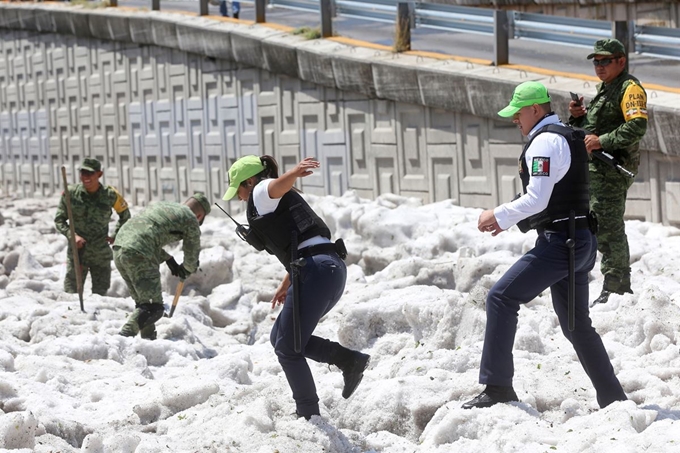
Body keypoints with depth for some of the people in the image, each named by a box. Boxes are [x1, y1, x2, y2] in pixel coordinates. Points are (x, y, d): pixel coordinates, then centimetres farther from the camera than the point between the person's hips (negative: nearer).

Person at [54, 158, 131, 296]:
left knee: (100, 295, 5)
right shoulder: (70, 193, -7)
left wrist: (115, 236, 8)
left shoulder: (111, 195, -5)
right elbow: (59, 220, 1)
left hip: (101, 254, 1)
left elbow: (125, 215, 14)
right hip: (77, 252, -1)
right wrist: (72, 235, -15)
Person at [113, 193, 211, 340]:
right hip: (139, 255, -8)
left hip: (119, 246, 8)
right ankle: (125, 336, -21)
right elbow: (192, 255, 19)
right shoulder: (191, 220, 9)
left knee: (142, 302, 20)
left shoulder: (162, 205, 29)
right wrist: (187, 270, 40)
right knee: (154, 308, -6)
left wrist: (169, 260, 35)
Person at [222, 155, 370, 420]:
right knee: (280, 338, 20)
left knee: (287, 348, 3)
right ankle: (349, 360, 10)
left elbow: (279, 185, -22)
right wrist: (286, 284, 43)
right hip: (333, 268, 10)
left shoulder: (261, 193, 2)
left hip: (315, 272, -10)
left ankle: (309, 416, 9)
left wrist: (295, 172, -46)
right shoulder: (280, 203, 30)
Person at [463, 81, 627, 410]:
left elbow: (537, 200, -20)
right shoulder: (567, 138, 20)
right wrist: (509, 221, 20)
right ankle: (613, 399, 20)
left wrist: (498, 216, -8)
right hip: (582, 241, 10)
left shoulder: (545, 141, -11)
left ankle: (498, 388, -14)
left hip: (559, 242, -10)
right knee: (577, 325, 16)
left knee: (501, 298, -11)